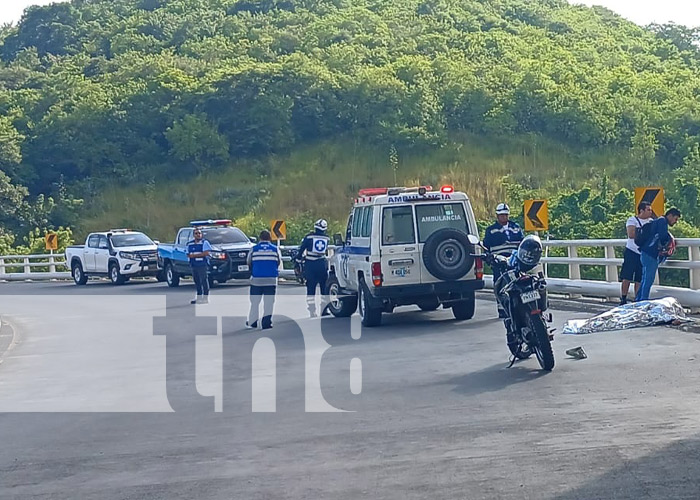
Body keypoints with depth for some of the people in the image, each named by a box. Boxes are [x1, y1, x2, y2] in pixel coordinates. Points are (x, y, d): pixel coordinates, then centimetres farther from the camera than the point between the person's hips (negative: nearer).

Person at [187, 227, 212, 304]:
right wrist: (190, 256, -4)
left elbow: (206, 253, -14)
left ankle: (206, 298, -6)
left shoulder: (204, 243, -2)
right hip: (194, 266, 6)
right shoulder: (190, 244, 17)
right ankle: (199, 297, 14)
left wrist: (194, 255, -13)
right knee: (197, 282, 7)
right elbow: (188, 254, 20)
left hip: (202, 265, -6)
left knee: (204, 281, -8)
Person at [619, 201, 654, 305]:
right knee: (627, 278, -6)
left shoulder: (651, 221, 11)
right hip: (631, 252, -4)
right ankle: (623, 300, -3)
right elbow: (631, 234, -19)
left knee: (639, 279, 5)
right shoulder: (632, 220, -4)